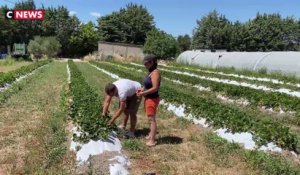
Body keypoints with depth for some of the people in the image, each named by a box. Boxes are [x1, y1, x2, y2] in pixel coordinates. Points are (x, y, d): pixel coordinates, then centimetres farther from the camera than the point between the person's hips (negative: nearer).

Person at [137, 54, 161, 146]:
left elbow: (155, 88, -24)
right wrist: (142, 90, -1)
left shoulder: (155, 72, -19)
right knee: (150, 118, 20)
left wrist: (143, 93, -17)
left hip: (152, 99, -9)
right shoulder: (151, 72, 9)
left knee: (151, 119, -2)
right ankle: (151, 135, 35)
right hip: (148, 98, 9)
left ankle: (152, 141, 7)